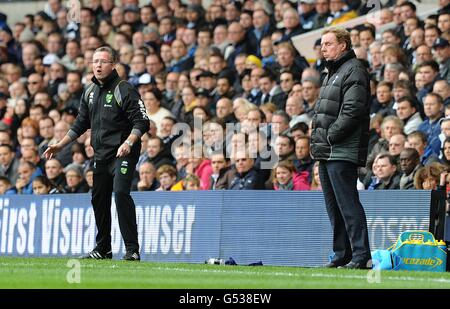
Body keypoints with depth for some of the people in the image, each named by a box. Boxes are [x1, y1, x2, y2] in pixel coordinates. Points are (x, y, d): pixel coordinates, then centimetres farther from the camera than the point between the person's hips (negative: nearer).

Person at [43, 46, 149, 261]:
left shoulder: (124, 90, -10)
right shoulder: (90, 92, 13)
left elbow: (141, 122, -15)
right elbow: (81, 124, 23)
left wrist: (128, 143, -30)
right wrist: (60, 145, 21)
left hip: (123, 154, -8)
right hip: (101, 155, 8)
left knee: (120, 192, -22)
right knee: (99, 199, 11)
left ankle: (132, 249, -21)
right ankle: (103, 249, 25)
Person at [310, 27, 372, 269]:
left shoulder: (354, 71, -8)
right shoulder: (331, 73, 22)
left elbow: (352, 111, -18)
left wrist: (330, 136, -17)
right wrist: (317, 137, 13)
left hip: (342, 151, -10)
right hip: (326, 152, 10)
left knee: (348, 204, -13)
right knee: (334, 207, 11)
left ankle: (361, 255, -14)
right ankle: (342, 254, 15)